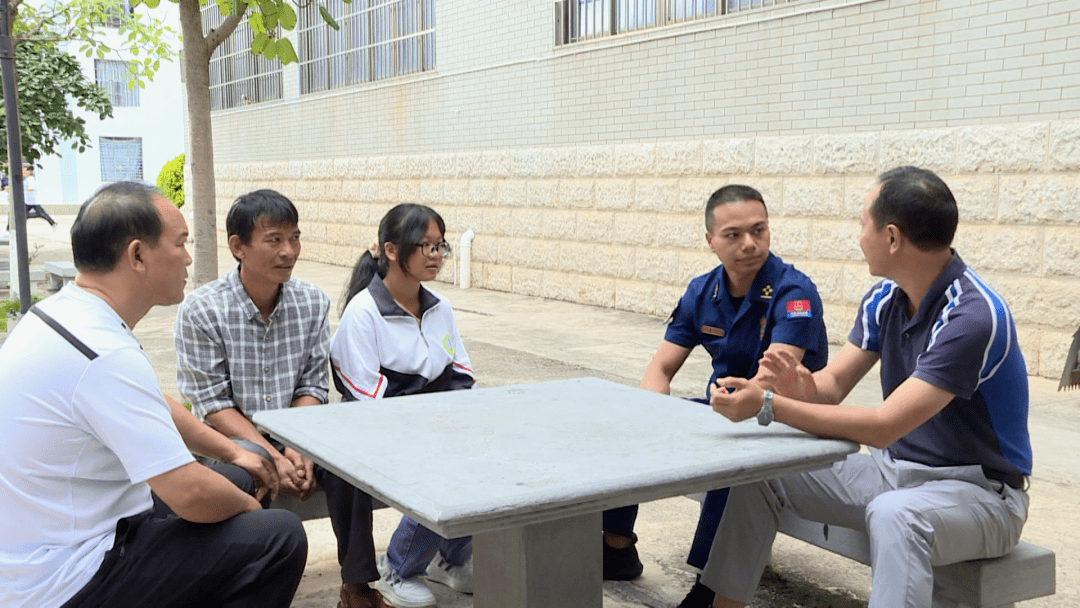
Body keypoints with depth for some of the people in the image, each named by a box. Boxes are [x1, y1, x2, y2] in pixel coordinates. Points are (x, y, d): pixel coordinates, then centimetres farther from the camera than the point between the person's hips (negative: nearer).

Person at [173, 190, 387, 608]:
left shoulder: (313, 303, 1)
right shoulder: (201, 310, -11)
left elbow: (312, 387, 1)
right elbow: (212, 405, -12)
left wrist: (296, 449, -16)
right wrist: (273, 457, -22)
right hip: (232, 437, -3)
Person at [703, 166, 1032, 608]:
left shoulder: (973, 315, -26)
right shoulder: (885, 297, 0)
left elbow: (883, 427, -30)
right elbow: (834, 383, 3)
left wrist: (768, 406, -30)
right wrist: (804, 388, -22)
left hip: (978, 487, -8)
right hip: (895, 468, 8)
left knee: (894, 514, -41)